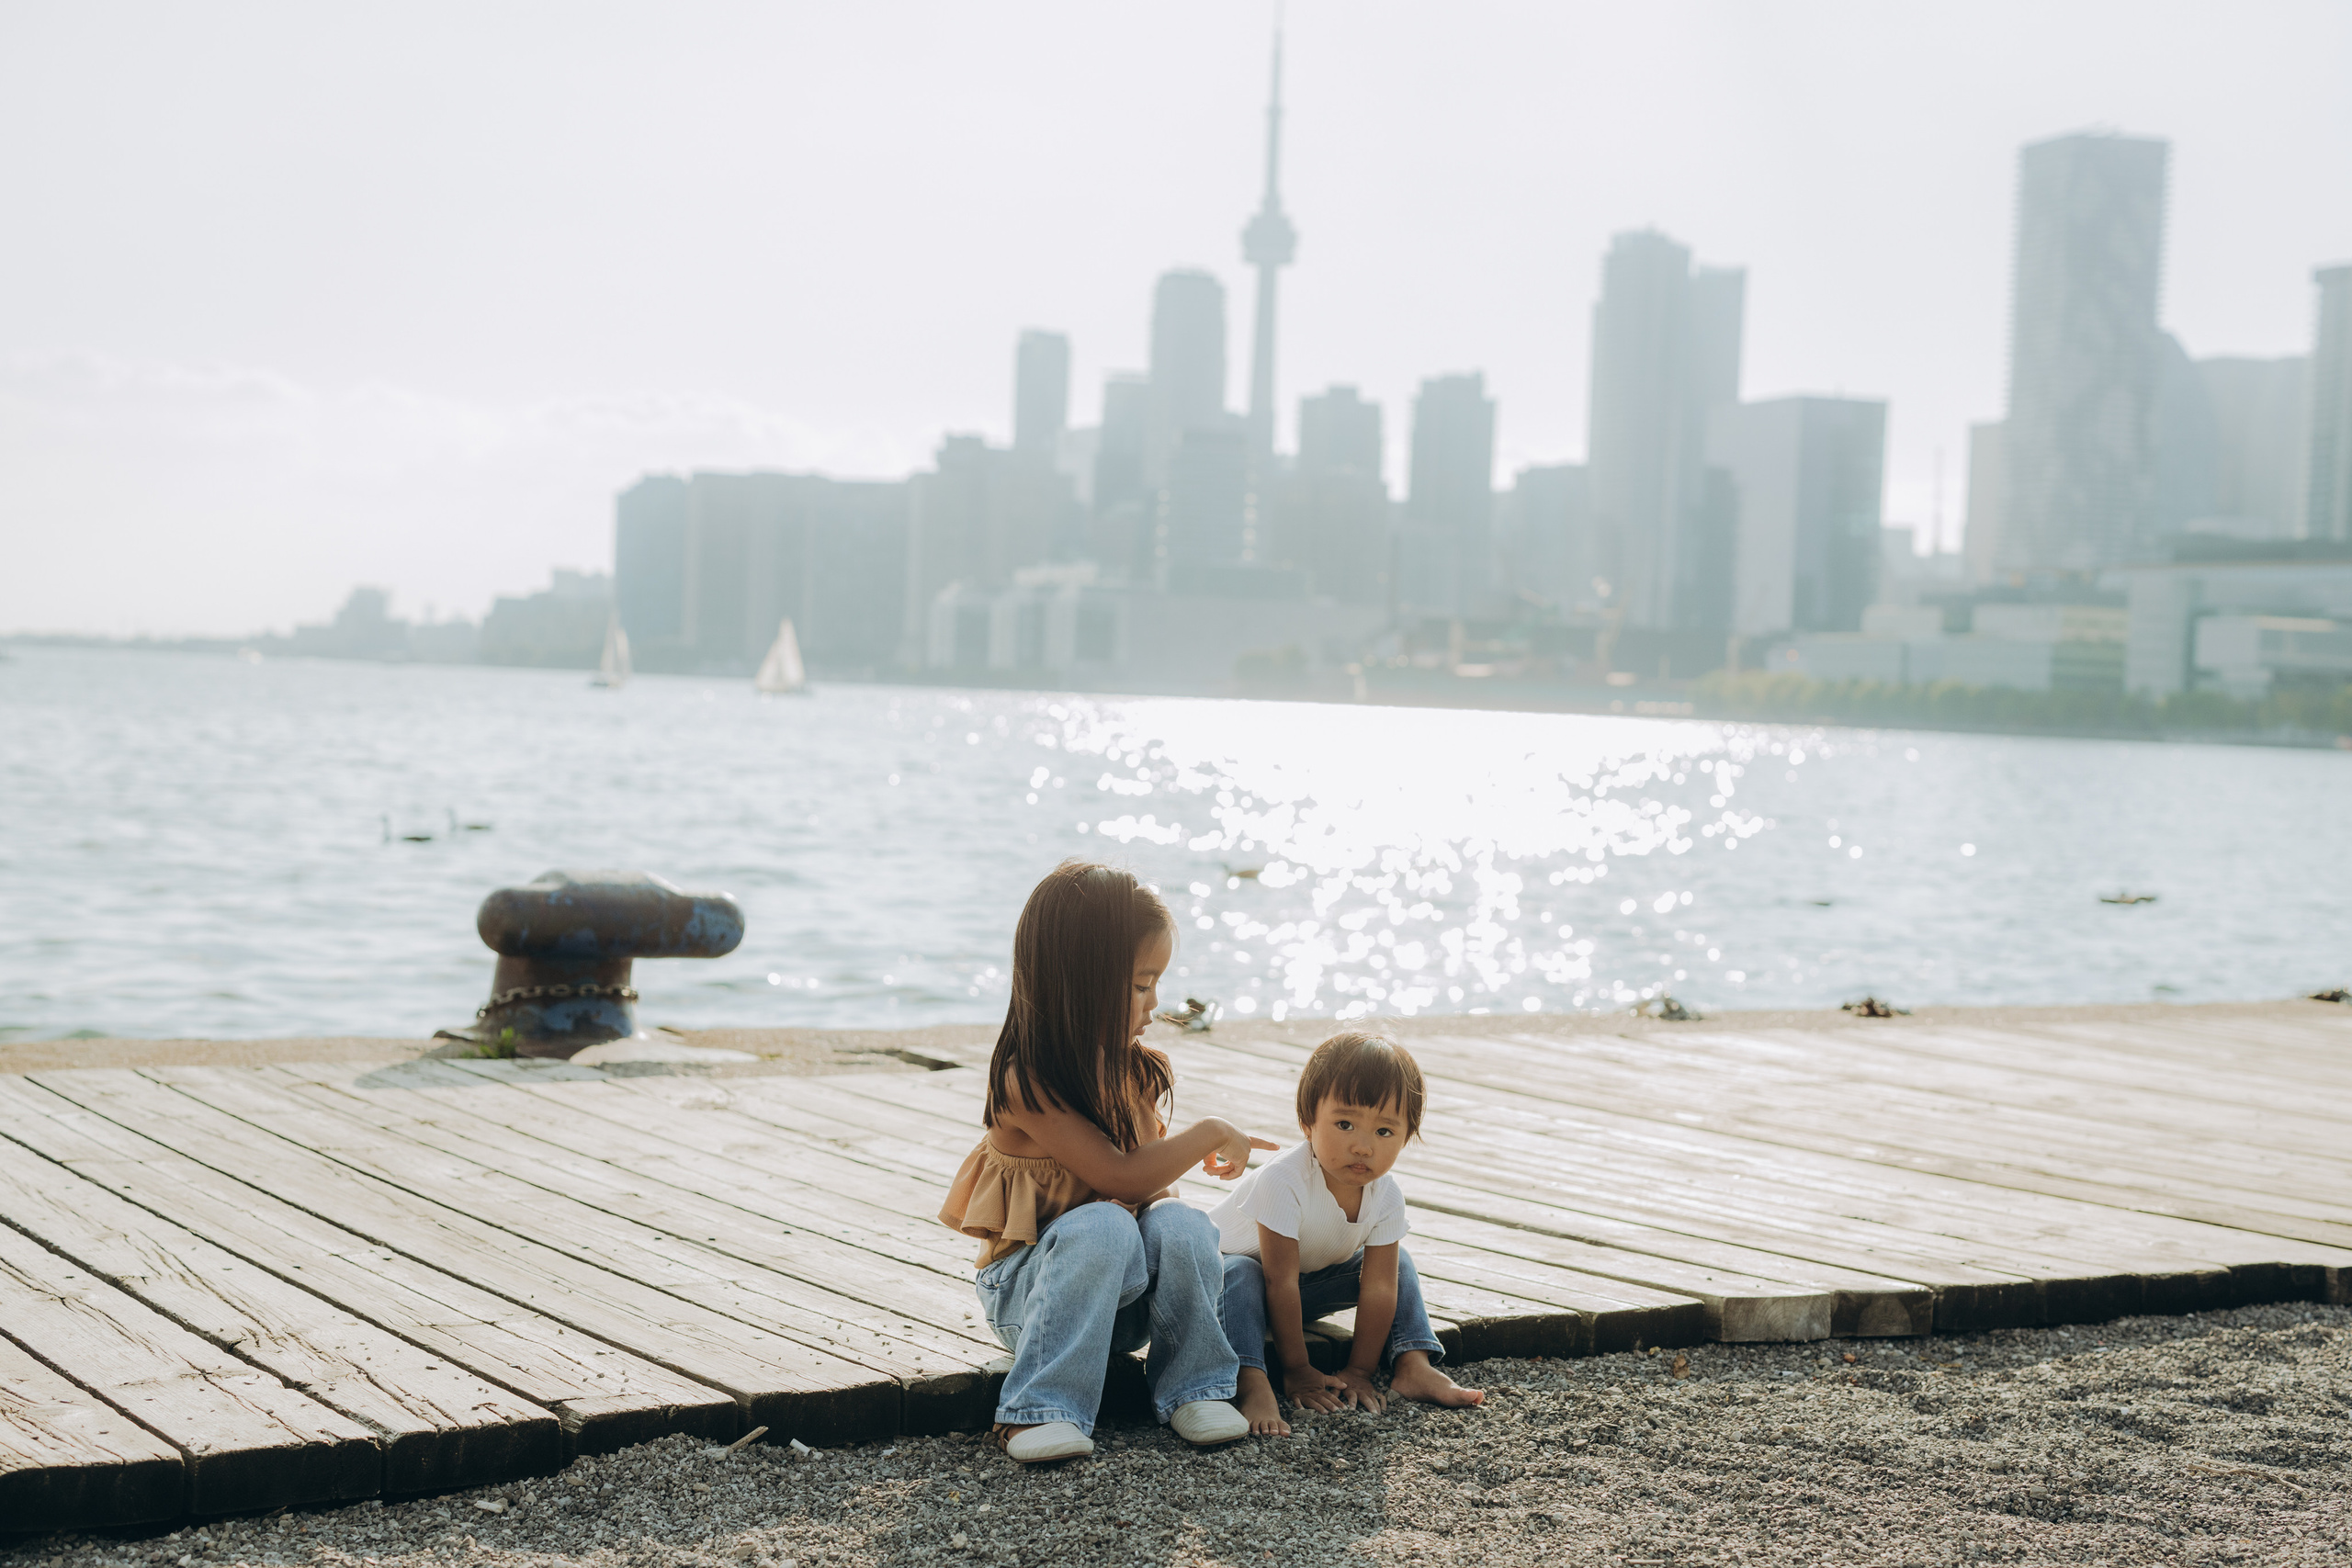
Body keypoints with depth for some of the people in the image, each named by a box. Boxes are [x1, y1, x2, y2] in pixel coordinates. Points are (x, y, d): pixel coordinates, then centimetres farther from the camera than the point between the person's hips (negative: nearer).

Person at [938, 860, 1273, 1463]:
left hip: (1125, 1293, 6)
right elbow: (1120, 1177, -25)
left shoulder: (1130, 1068, 2)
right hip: (1029, 1289, -6)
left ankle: (1194, 1388, -9)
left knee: (1181, 1226, -25)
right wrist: (1209, 1134, -16)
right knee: (1103, 1227, -36)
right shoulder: (1027, 1083, -22)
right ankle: (1042, 1410, -31)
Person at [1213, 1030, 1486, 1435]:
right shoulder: (1283, 1182, -39)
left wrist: (1358, 1371, -20)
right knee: (1240, 1276, -38)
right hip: (1231, 1259, -6)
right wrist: (1296, 1371, -30)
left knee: (1395, 1264, -5)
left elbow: (1379, 1288, -18)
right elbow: (1281, 1282, -34)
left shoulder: (1386, 1196, -21)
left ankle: (1413, 1366, -6)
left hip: (1314, 1279, 6)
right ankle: (1251, 1385, -46)